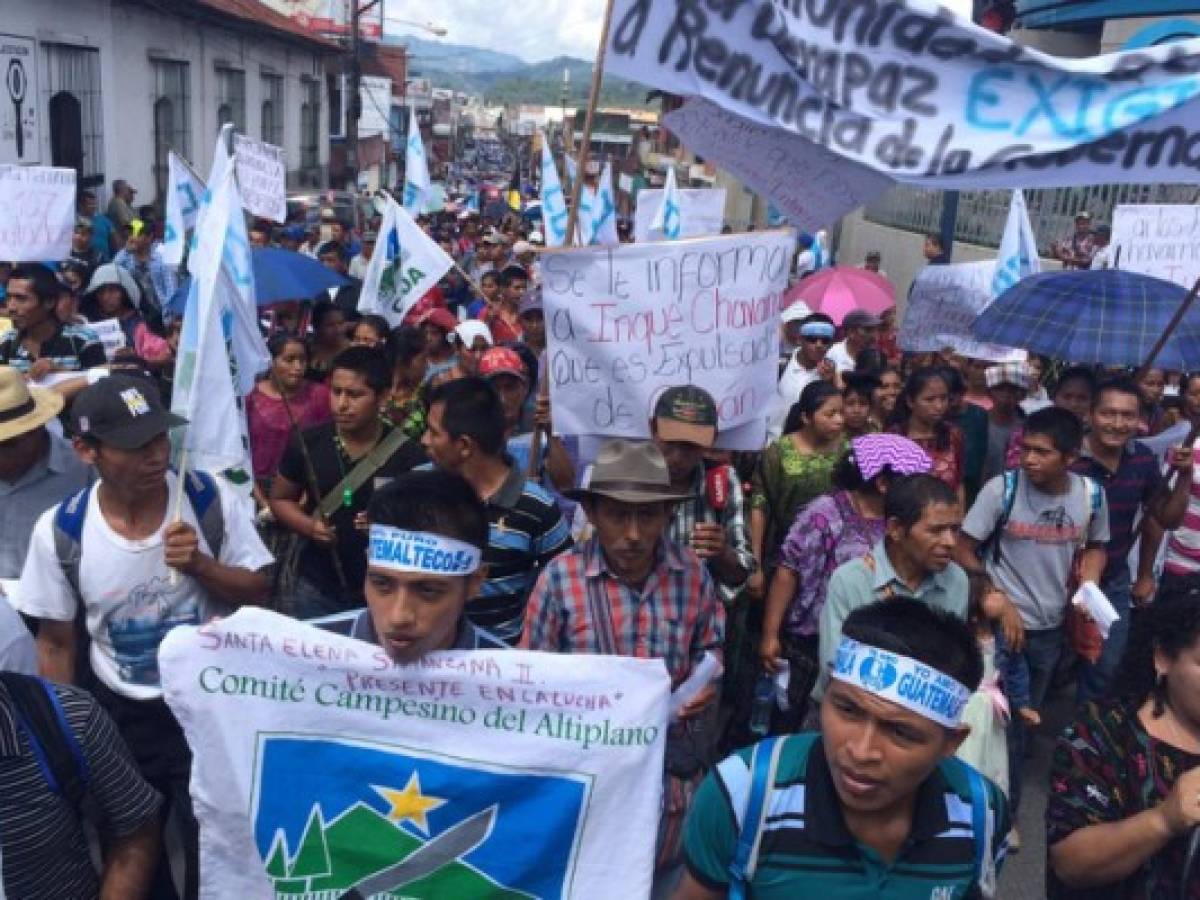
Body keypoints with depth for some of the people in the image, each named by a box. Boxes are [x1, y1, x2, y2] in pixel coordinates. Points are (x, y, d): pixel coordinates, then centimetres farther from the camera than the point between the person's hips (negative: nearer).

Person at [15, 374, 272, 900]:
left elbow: (258, 590, -8)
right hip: (118, 717, 1)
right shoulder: (60, 532, -16)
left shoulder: (209, 499, -18)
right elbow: (57, 643, -3)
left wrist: (200, 565, -27)